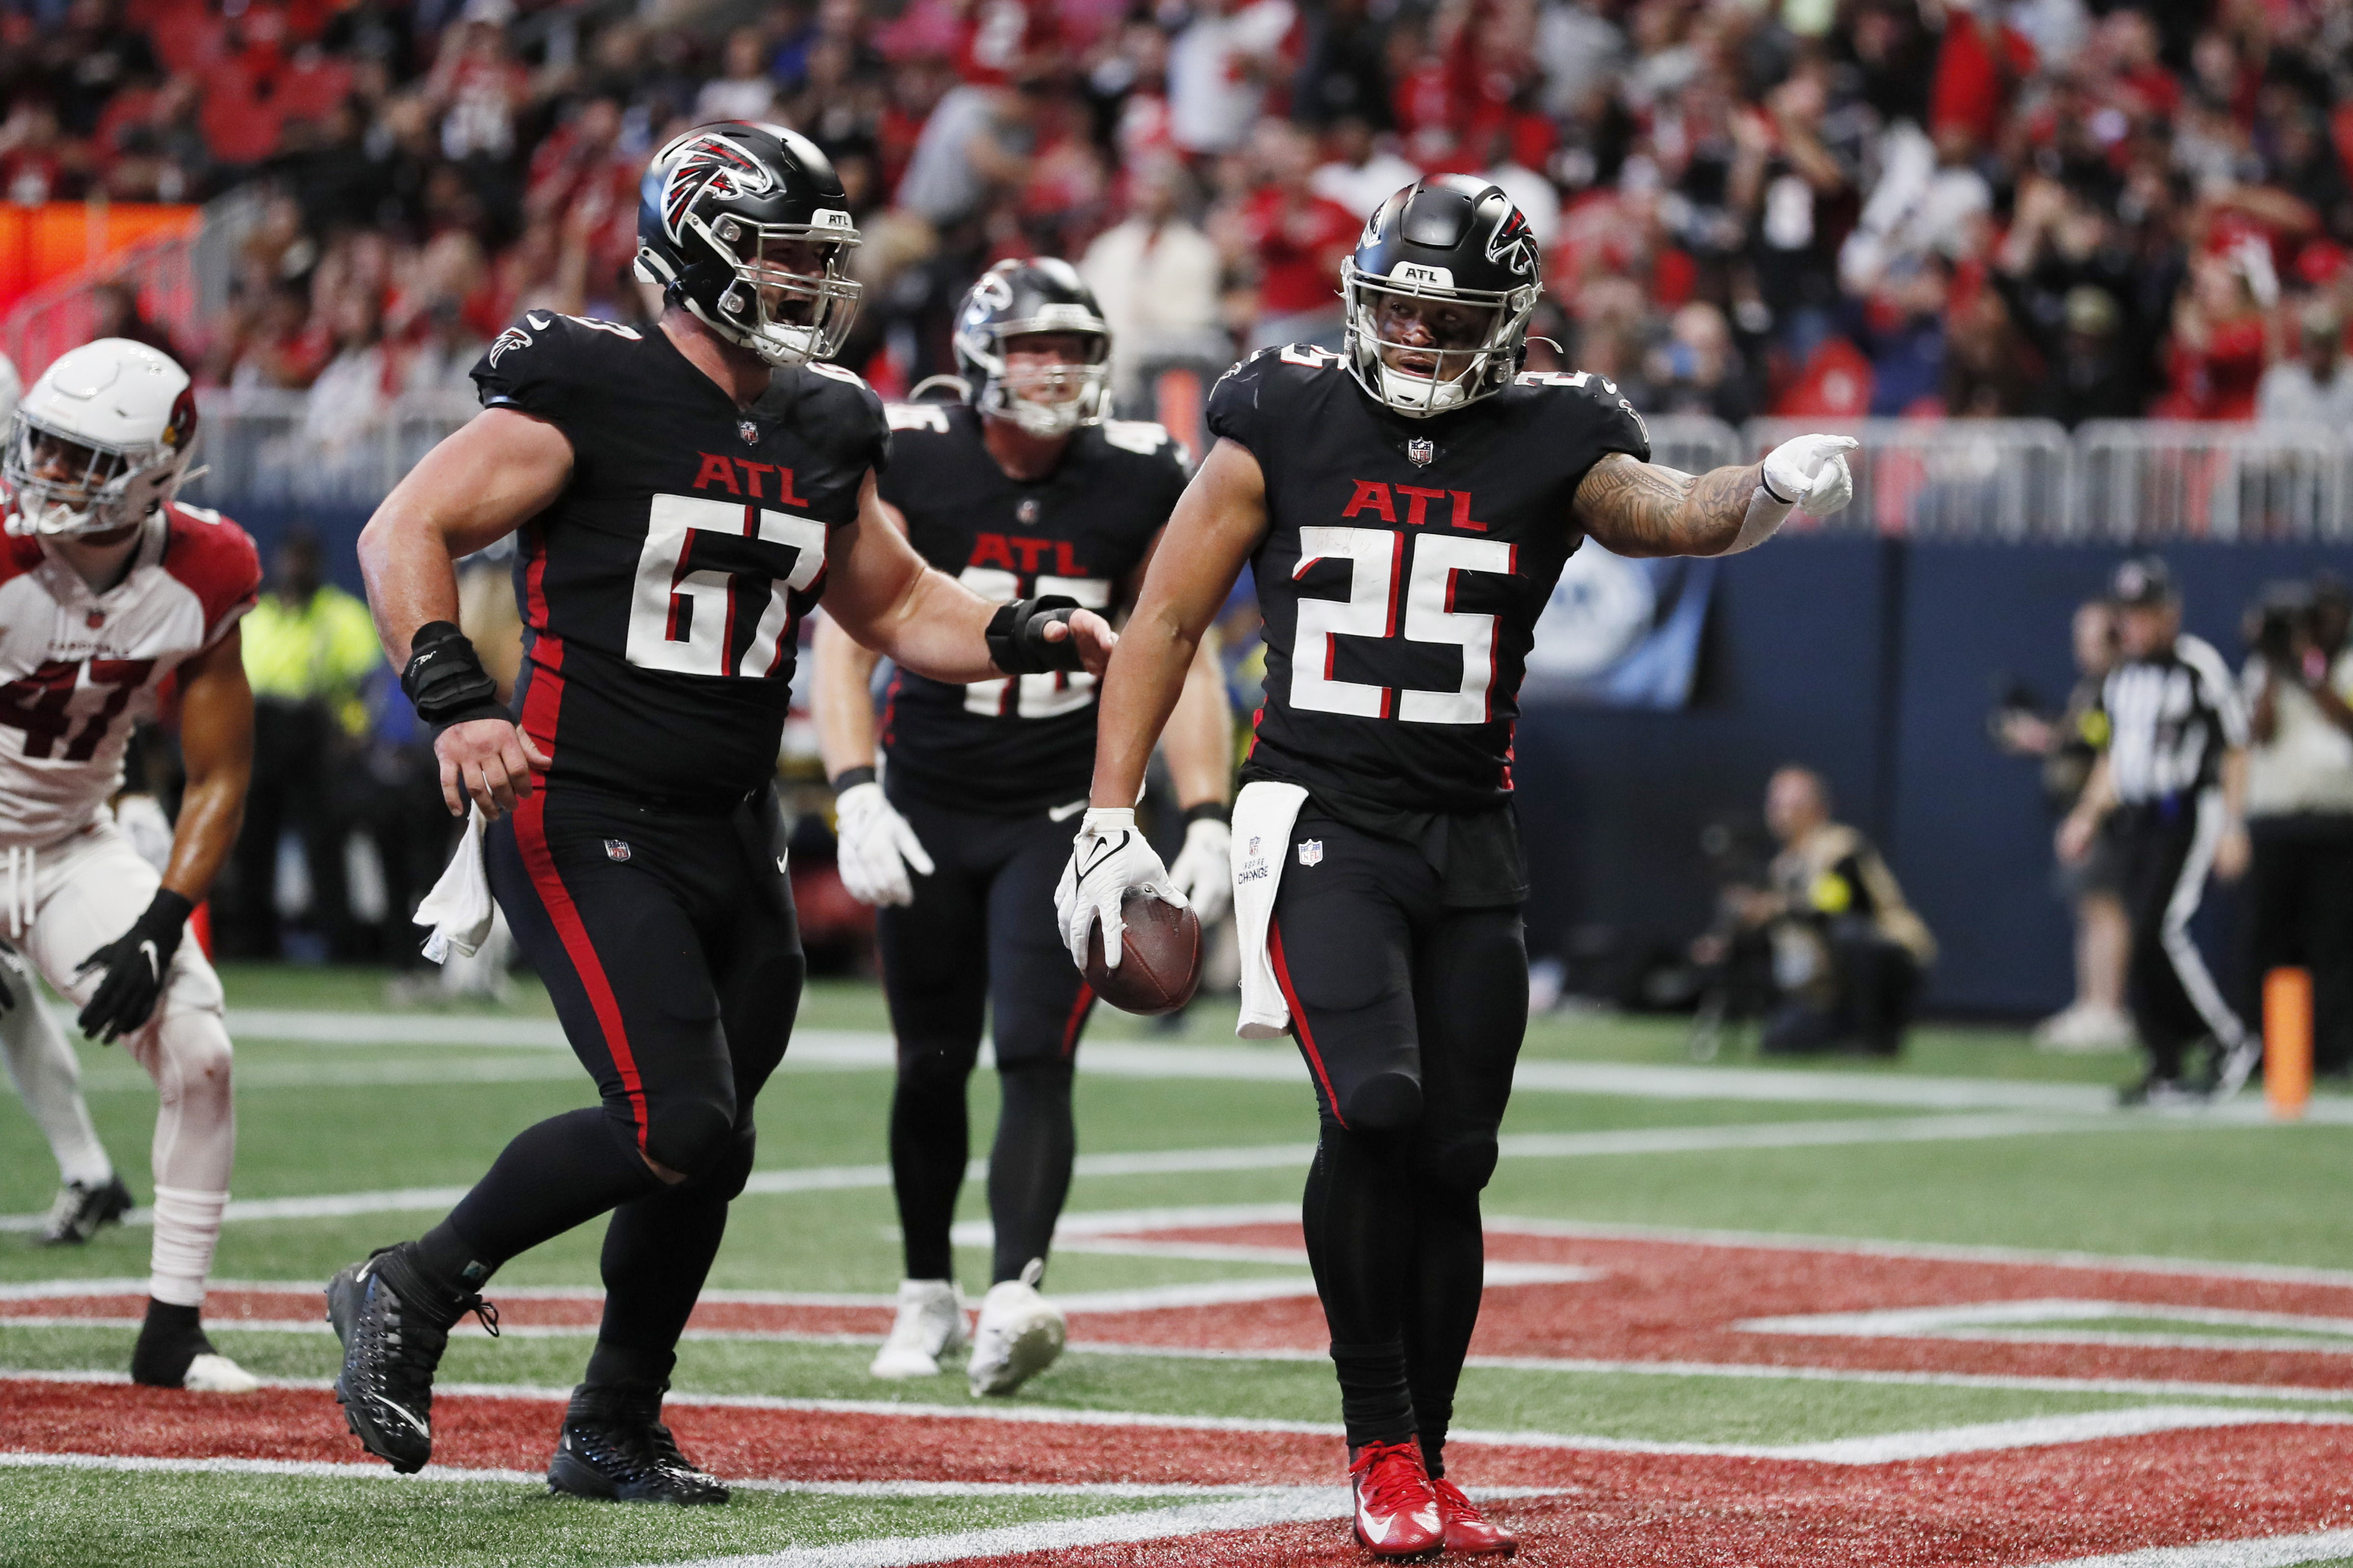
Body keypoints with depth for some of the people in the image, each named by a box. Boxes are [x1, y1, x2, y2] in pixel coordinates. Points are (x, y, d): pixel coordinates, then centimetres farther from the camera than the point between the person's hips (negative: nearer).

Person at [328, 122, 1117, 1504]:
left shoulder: (822, 433, 11)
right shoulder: (590, 396, -10)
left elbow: (898, 608, 23)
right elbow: (406, 533, -12)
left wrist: (1028, 638, 5)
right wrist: (456, 700, -25)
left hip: (733, 839, 7)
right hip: (584, 822, -7)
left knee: (700, 1158, 10)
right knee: (683, 1131, -19)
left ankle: (614, 1432, 26)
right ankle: (412, 1296, -2)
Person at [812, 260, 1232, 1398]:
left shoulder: (1140, 483, -5)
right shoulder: (908, 464, -10)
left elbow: (1184, 663, 1)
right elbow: (845, 639, -12)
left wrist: (1207, 822, -8)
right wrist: (856, 796, -24)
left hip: (1061, 816, 0)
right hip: (929, 811, 0)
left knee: (1035, 1062, -16)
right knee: (932, 1065, 9)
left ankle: (1012, 1302, -29)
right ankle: (927, 1296, 28)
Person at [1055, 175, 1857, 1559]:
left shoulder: (1552, 439, 1)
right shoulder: (1287, 422, -1)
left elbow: (1665, 512, -19)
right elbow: (1168, 621, 2)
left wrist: (1770, 493, -41)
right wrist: (1111, 817, -3)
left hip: (1471, 837, 3)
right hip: (1318, 819, -3)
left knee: (1451, 1162, 4)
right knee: (1373, 1107, -22)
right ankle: (1381, 1452, -10)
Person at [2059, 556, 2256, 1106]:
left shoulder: (2200, 666, -9)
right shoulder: (2123, 674, 14)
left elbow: (2235, 751, -8)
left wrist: (2233, 828, -13)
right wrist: (2088, 816, 17)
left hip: (2190, 814, -7)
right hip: (2136, 820, 7)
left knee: (2159, 931, -18)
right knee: (2143, 940, 3)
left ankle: (2231, 1040, -3)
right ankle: (2167, 1071, 8)